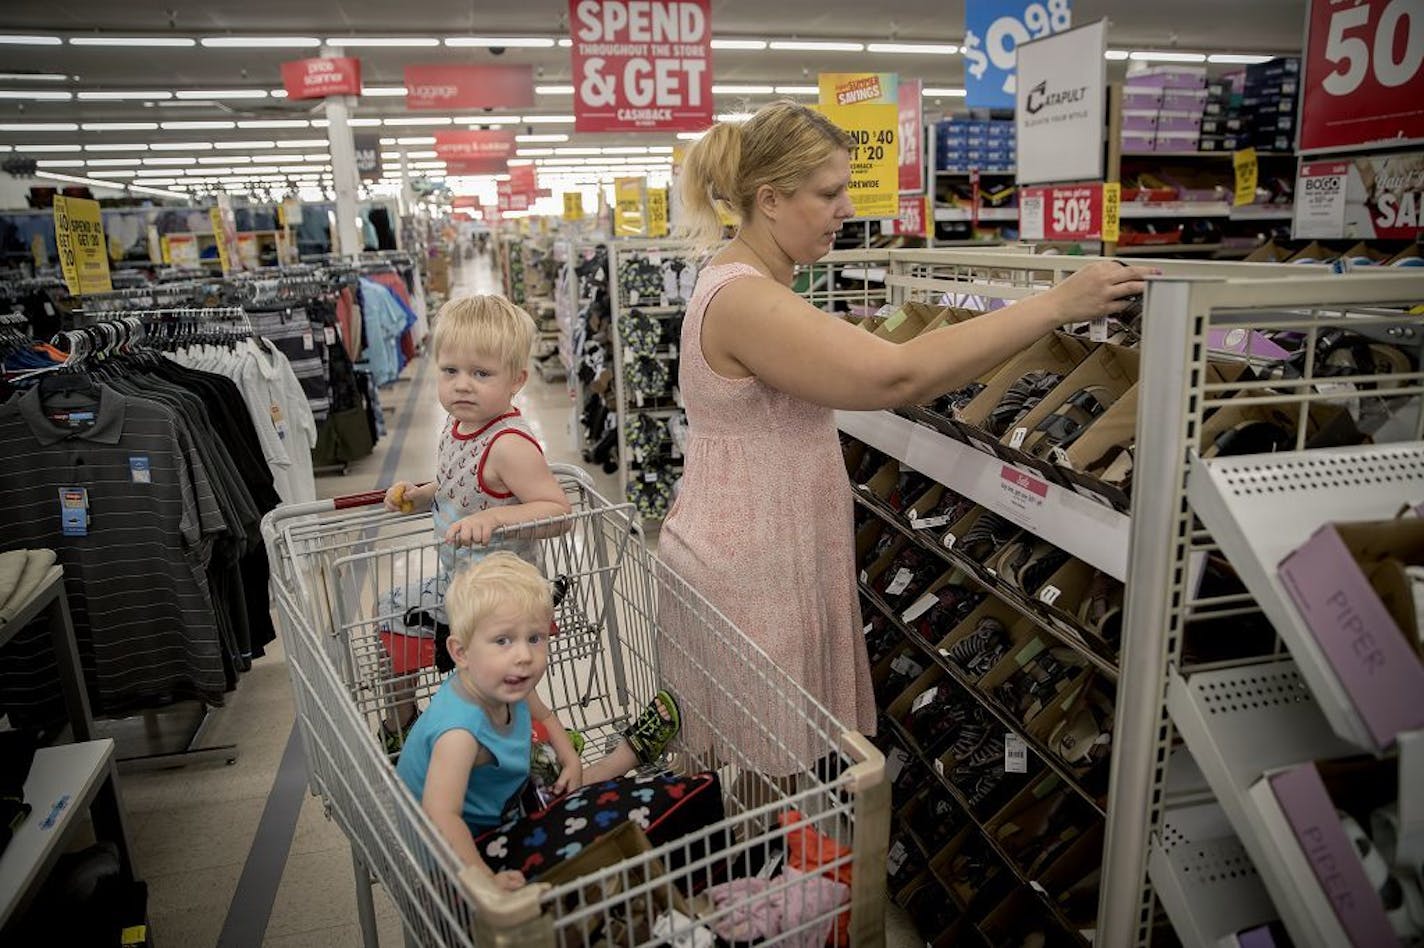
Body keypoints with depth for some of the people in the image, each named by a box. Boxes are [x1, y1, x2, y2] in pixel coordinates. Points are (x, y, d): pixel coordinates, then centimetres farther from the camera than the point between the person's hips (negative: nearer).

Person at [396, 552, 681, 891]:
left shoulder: (507, 688, -14)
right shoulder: (460, 731, -41)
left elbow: (543, 715, 9)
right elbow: (441, 817, -50)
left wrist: (571, 760, -1)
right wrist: (485, 880, -55)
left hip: (501, 796, 7)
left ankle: (631, 750, 27)